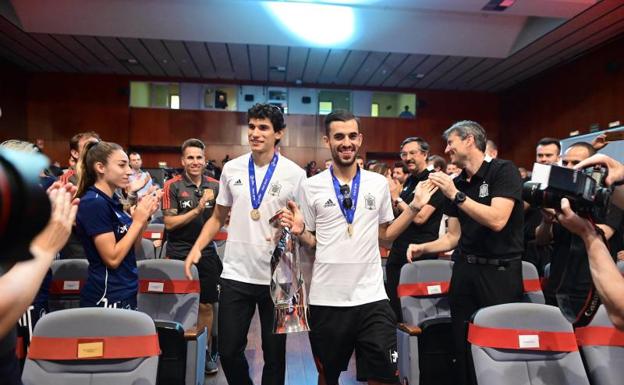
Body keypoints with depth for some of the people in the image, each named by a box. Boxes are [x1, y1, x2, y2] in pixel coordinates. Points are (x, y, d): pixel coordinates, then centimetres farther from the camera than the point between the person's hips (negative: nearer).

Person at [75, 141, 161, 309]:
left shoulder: (112, 200, 8)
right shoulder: (94, 203, -18)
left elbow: (132, 246, 11)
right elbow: (112, 258, -21)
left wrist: (145, 214, -1)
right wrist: (138, 220, -17)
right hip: (107, 299, -8)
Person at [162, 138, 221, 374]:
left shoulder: (215, 186, 4)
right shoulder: (173, 186, -4)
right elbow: (169, 223, -9)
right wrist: (196, 210, -19)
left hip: (207, 252, 3)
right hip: (179, 253, -2)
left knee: (206, 305, 9)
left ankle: (204, 351, 25)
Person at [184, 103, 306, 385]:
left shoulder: (295, 174, -5)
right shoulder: (231, 169, 4)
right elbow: (218, 217, 12)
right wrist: (197, 248, -1)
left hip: (277, 277, -2)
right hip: (235, 274, 3)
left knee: (274, 354, 12)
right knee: (228, 351, 11)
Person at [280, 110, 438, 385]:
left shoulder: (379, 183, 3)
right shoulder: (311, 187, -3)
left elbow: (385, 234, 9)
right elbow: (311, 241, 3)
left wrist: (414, 207, -1)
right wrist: (298, 231, -17)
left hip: (371, 297, 1)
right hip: (326, 299, 0)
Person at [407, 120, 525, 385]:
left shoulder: (503, 171, -9)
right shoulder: (456, 183, 8)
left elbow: (497, 220, -23)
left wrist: (456, 195, -21)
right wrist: (423, 248, -3)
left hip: (500, 270, -5)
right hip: (465, 269, 6)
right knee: (462, 344, 13)